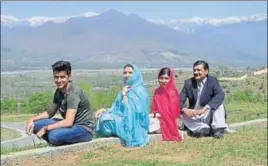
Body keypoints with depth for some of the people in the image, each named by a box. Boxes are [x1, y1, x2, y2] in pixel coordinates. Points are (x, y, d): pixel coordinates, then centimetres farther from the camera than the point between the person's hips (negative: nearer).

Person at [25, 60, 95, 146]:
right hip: (71, 125, 8)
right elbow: (49, 113, 15)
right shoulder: (59, 91, 5)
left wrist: (45, 128, -23)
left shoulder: (73, 93, -21)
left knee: (54, 135, -34)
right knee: (36, 125, -3)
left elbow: (68, 122, -28)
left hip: (84, 129, -8)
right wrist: (32, 119, -1)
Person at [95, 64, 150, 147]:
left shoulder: (140, 91, -9)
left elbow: (130, 110, -19)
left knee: (105, 119, -23)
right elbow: (116, 108, 14)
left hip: (133, 124, -8)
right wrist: (104, 110, -3)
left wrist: (124, 94, -12)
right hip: (123, 119, 8)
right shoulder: (126, 89, 15)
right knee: (101, 116, -10)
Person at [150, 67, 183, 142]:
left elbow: (173, 110, -10)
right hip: (159, 117, 6)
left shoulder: (173, 92, -7)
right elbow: (154, 107, 11)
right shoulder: (157, 91, 8)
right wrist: (155, 114, -9)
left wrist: (160, 115, -13)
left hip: (168, 120, -6)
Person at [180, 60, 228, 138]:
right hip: (194, 115, 2)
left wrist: (205, 108, -40)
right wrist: (185, 109, -31)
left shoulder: (212, 81, -9)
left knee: (218, 102, -27)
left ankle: (218, 129, -23)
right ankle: (202, 129, -24)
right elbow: (180, 100, -7)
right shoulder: (188, 83, -2)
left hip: (209, 115, -2)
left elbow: (220, 95, -28)